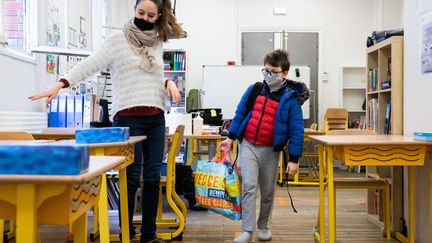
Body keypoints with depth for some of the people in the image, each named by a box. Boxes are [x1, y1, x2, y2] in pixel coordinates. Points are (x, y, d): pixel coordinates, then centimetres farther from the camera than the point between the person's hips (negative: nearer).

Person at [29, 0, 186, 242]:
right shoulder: (117, 40, -2)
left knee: (153, 177, 7)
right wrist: (60, 84, -24)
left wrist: (169, 82, 1)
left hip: (156, 118, 5)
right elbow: (89, 65, -12)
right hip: (128, 118, -5)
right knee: (131, 178, -1)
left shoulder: (157, 43, 13)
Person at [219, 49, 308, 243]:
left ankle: (263, 226, 32)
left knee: (268, 191, 12)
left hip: (270, 150, -1)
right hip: (248, 146, 1)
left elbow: (296, 131, -8)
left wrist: (294, 159, -11)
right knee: (249, 186, -11)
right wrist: (230, 138, 7)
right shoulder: (254, 90, 1)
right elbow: (239, 115, 9)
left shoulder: (290, 99, -8)